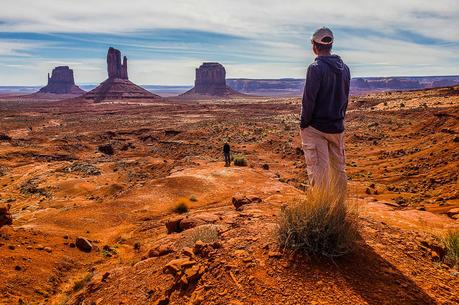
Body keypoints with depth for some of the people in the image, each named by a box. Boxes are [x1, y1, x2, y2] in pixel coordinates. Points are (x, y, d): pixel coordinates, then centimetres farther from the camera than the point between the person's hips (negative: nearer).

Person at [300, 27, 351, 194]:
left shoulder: (316, 67, -14)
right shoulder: (344, 67, 9)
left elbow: (309, 99, -17)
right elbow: (345, 97, 14)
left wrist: (303, 123, -7)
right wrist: (339, 119, 19)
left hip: (316, 128, -7)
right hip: (337, 127, 7)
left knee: (318, 170, -2)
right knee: (339, 170, 14)